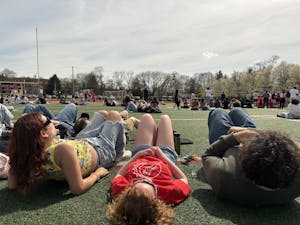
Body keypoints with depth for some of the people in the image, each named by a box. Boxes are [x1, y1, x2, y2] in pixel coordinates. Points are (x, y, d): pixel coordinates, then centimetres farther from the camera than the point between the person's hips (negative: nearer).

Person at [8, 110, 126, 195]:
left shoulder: (30, 153, -31)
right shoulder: (64, 149, -49)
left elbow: (12, 184, -20)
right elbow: (77, 188, -45)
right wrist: (96, 174, -29)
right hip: (101, 151, -6)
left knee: (103, 113, 25)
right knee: (114, 115, 18)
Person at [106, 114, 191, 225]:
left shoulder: (121, 189, -43)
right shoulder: (169, 191, -47)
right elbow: (183, 178, -22)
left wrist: (136, 155, -20)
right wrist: (163, 156, -23)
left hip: (140, 153, 1)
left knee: (147, 117, 18)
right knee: (164, 118, 21)